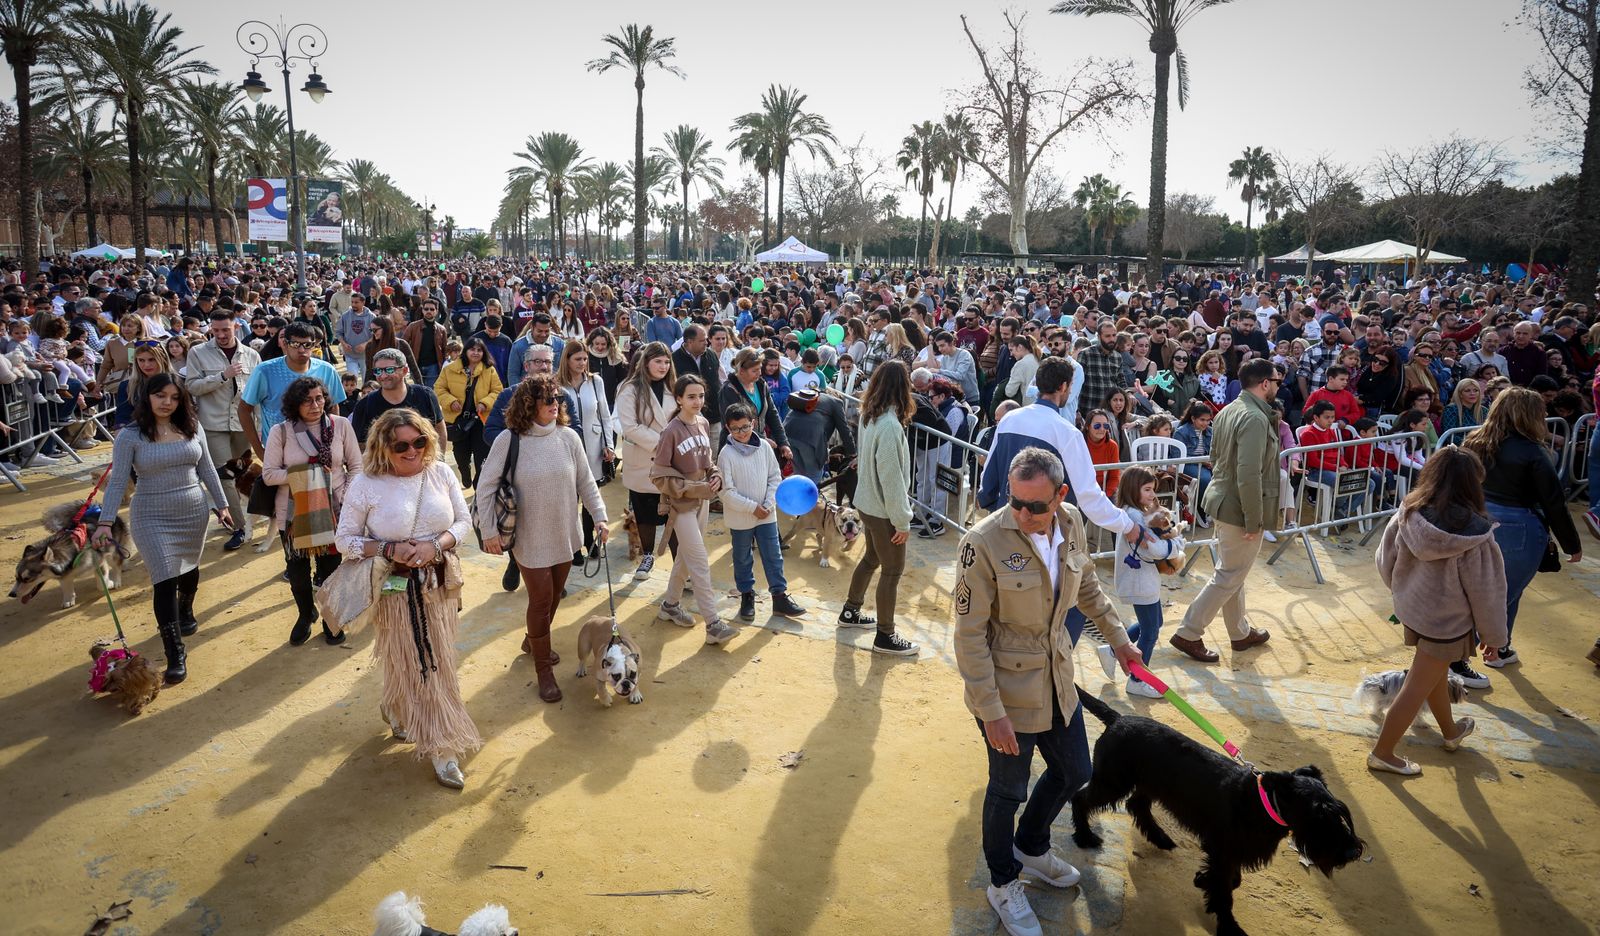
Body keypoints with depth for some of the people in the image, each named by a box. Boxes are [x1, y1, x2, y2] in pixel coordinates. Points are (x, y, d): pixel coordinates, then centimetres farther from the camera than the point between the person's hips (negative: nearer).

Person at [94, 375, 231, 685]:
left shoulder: (192, 428, 1)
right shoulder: (130, 436, -9)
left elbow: (207, 470, 9)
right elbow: (117, 481, -11)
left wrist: (221, 504, 12)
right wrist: (105, 522, -17)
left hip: (193, 512, 4)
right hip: (152, 518, -4)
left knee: (189, 568, 21)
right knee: (165, 580, -9)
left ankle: (185, 613, 52)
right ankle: (175, 654, -5)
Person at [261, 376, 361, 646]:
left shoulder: (341, 425, -4)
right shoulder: (281, 431, -5)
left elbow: (355, 466, 2)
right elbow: (269, 474, -6)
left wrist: (347, 498, -8)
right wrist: (304, 474, -17)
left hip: (332, 510, 0)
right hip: (294, 512, 0)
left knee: (330, 567, 7)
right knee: (297, 568, 11)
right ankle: (306, 615, 38)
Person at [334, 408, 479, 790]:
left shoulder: (441, 473, -4)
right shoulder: (366, 484, -12)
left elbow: (463, 521, 2)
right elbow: (345, 539, -6)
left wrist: (436, 545, -17)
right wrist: (389, 550, -22)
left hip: (440, 583, 4)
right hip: (396, 588, -3)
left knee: (436, 659, 13)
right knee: (410, 663, 4)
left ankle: (396, 710, 43)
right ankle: (441, 750, 14)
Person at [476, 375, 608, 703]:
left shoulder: (568, 437, -5)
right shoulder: (509, 440, -14)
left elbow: (586, 482, 4)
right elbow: (486, 487, -9)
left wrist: (600, 517, -3)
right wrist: (489, 532, -11)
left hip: (564, 535, 4)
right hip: (529, 538, -4)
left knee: (554, 596, 17)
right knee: (541, 598, 0)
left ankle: (533, 641, 44)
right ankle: (544, 669, 16)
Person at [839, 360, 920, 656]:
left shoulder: (868, 416, 1)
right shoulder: (890, 424, -26)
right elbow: (891, 477, -25)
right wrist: (902, 520, -18)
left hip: (866, 503, 9)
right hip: (884, 509, -9)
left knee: (871, 558, 25)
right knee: (892, 570, 4)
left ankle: (850, 612, 40)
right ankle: (885, 637, 14)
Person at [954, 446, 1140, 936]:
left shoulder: (1071, 523, -8)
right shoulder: (984, 542, -26)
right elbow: (970, 634, -21)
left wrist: (1116, 633, 17)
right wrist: (991, 711, -20)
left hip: (1057, 678, 6)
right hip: (1008, 689, -6)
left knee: (1074, 772, 22)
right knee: (1008, 790, 12)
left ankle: (1031, 846, 51)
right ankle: (1004, 883, 39)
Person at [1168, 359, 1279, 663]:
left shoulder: (1227, 411, 7)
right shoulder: (1255, 418, -22)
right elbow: (1249, 475, -27)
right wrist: (1254, 521, -22)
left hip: (1222, 499, 10)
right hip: (1240, 509, -10)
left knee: (1232, 572, 20)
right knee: (1229, 577, 2)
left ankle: (1241, 633, 36)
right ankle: (1189, 634, 8)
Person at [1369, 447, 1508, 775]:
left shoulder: (1406, 517, -15)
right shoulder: (1475, 535, -26)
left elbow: (1385, 563, -1)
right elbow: (1487, 592, -14)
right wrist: (1494, 636, 1)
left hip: (1411, 610, 5)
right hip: (1448, 623, -5)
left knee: (1436, 672, 28)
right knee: (1417, 689, 10)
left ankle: (1451, 732, 52)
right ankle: (1382, 753, 21)